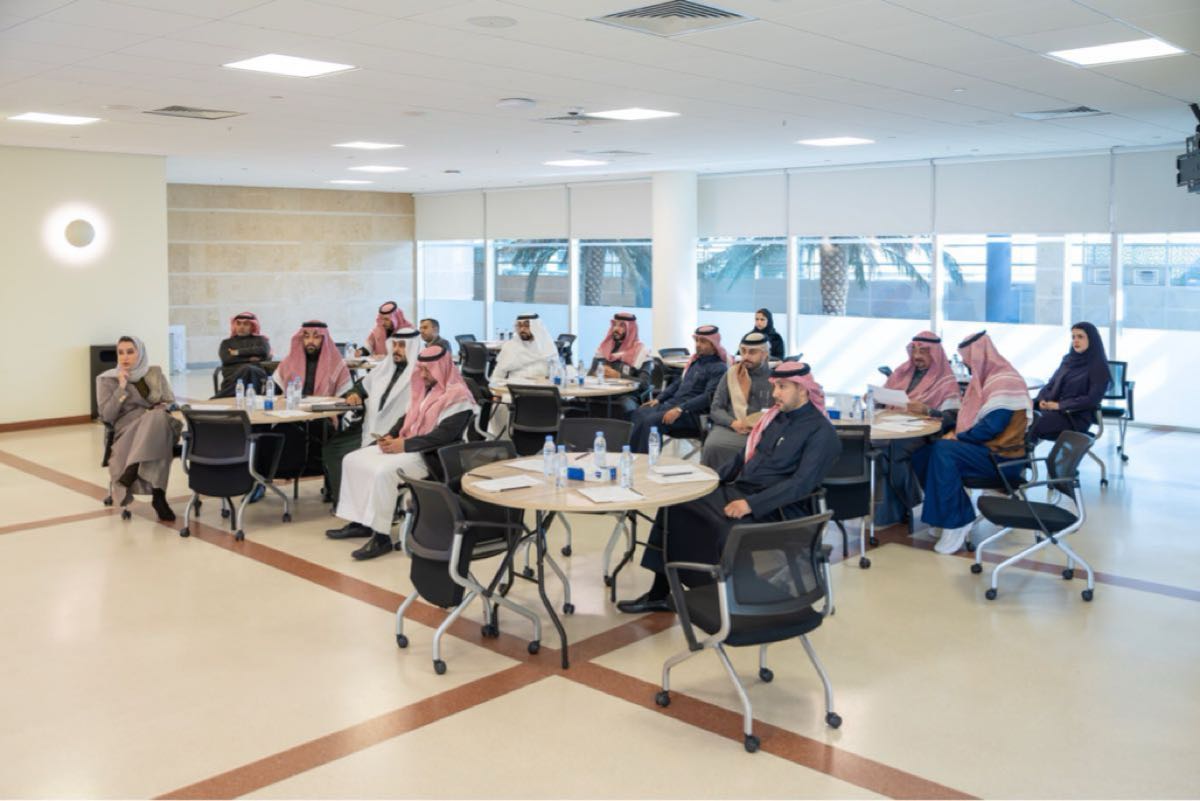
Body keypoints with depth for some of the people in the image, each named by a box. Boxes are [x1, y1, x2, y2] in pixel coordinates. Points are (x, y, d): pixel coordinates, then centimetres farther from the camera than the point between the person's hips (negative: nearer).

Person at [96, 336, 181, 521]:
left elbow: (170, 402, 16)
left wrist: (160, 411, -8)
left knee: (158, 418, -38)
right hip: (128, 431, -2)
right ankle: (158, 495, -42)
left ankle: (129, 475, -42)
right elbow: (107, 416, -3)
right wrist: (122, 388, -10)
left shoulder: (155, 373, 15)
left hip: (160, 425, 2)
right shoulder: (108, 380, 7)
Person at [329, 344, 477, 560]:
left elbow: (443, 436, -24)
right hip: (404, 446, 10)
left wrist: (404, 445, -23)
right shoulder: (425, 388, 15)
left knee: (383, 472, -33)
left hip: (431, 457, -10)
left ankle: (381, 536, -23)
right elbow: (408, 418, 21)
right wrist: (390, 436, 1)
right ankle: (360, 520, 6)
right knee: (352, 460, 2)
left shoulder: (457, 397, -15)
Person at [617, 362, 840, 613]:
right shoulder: (774, 416, 16)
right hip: (738, 490, 8)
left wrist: (751, 504, -26)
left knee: (727, 531, -35)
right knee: (675, 505, -6)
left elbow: (802, 483, -19)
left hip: (774, 508, -8)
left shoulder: (821, 431, -9)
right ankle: (659, 593, -2)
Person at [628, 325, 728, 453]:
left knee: (650, 421, -28)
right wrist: (658, 399, 11)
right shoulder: (695, 360, 19)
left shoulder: (718, 368, -7)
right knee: (640, 413, -16)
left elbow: (709, 397, -18)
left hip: (692, 413, -8)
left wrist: (680, 409, -26)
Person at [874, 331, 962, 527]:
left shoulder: (946, 381, 2)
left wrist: (926, 410, -26)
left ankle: (891, 511, -19)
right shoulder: (903, 371, 19)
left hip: (924, 434, -5)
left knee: (894, 446, -35)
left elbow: (952, 417, -10)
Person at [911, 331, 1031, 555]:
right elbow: (971, 415, 22)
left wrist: (958, 437, -13)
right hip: (984, 446, 10)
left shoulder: (1004, 382, -16)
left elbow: (992, 427, -23)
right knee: (923, 454, -4)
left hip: (1002, 455, -10)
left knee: (943, 452, -30)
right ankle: (955, 511, 1)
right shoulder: (987, 378, 15)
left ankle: (956, 521, -22)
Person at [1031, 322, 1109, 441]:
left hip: (1077, 416, -6)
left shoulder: (1099, 366, -3)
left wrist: (1059, 405, -17)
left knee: (1032, 424, -32)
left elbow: (1092, 399, -12)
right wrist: (1043, 400, -6)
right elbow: (1050, 384, 16)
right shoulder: (1068, 359, 18)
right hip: (1052, 408, 6)